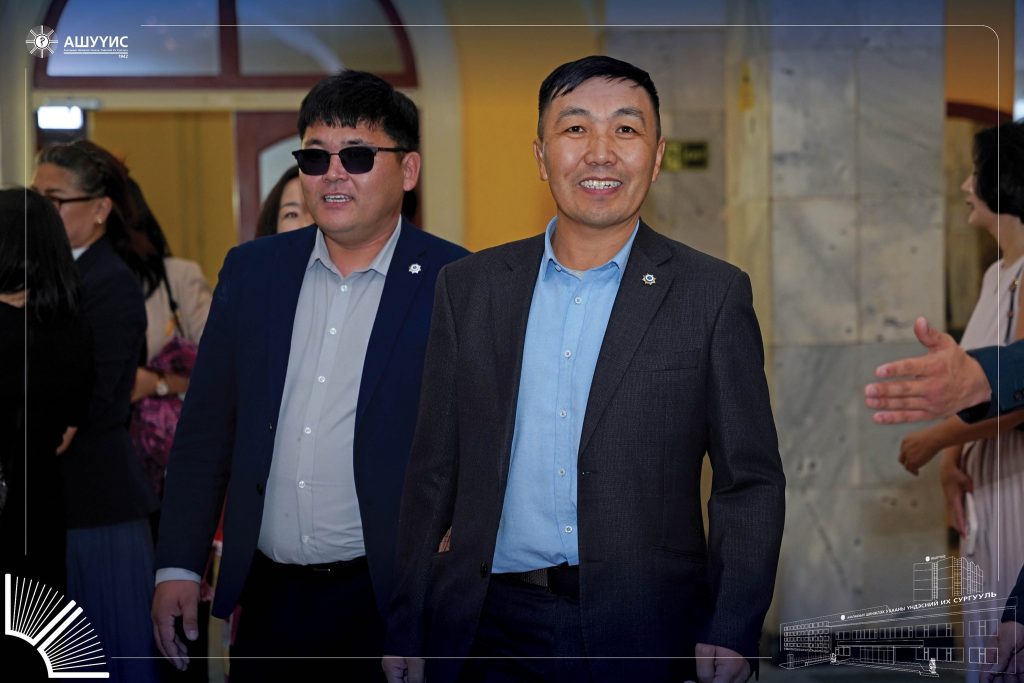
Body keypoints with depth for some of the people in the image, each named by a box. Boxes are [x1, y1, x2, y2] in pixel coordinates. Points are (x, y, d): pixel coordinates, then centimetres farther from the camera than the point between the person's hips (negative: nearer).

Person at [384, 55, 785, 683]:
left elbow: (751, 483, -1)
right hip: (490, 629, 2)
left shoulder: (714, 294, -1)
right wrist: (406, 629, 5)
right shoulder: (469, 287, 7)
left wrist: (731, 631, -12)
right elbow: (434, 472, 9)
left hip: (644, 633, -2)